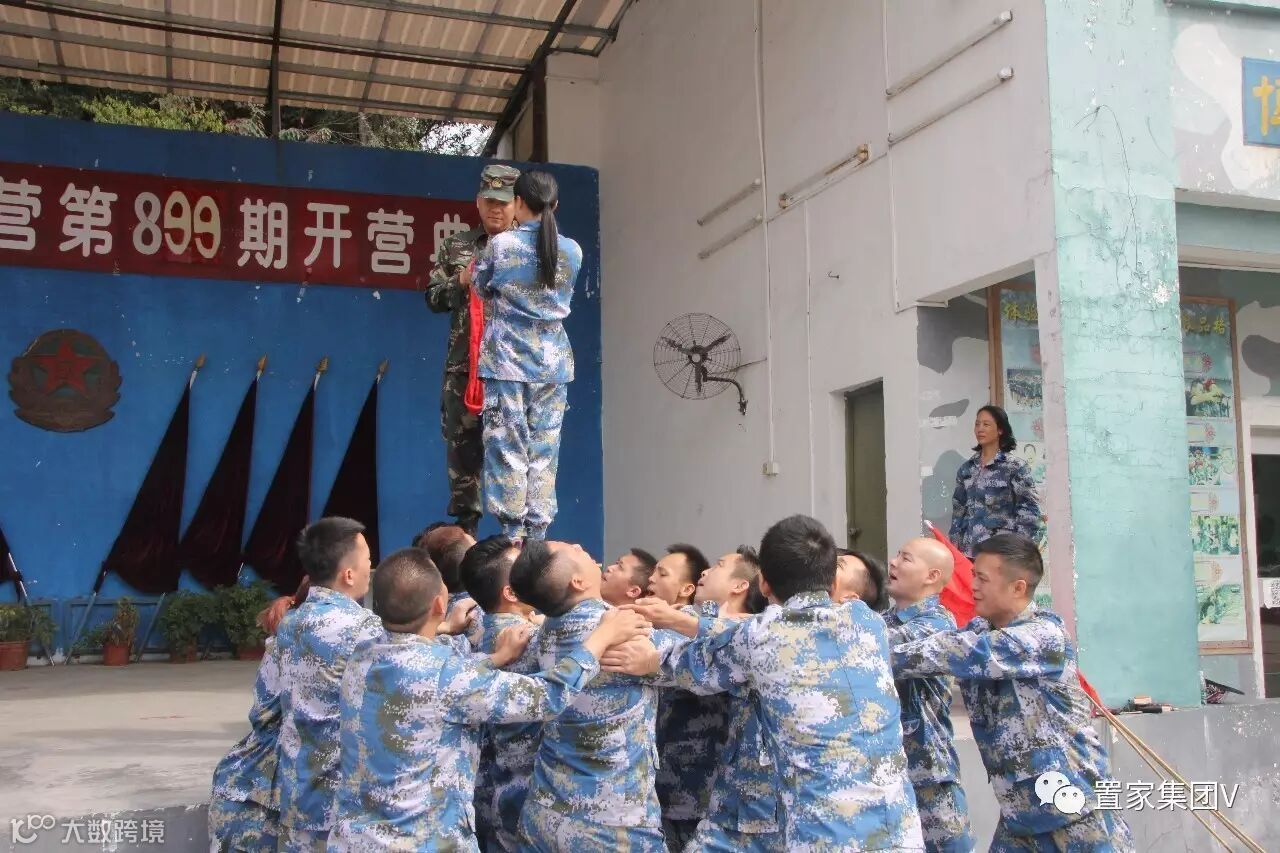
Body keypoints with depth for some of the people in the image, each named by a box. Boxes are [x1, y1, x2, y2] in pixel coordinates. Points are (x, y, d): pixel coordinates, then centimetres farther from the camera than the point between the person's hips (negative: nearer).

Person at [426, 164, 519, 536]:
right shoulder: (456, 247, 12)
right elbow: (433, 299, 10)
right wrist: (462, 280, -7)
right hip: (464, 364, 2)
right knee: (463, 444, 6)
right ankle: (465, 525, 15)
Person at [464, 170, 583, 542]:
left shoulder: (500, 245, -5)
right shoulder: (572, 251, 4)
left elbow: (479, 286, 10)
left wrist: (468, 276, 33)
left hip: (507, 358, -3)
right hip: (553, 360, 3)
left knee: (507, 445, 0)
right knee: (544, 449, 5)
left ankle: (511, 535, -1)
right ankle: (537, 535, 6)